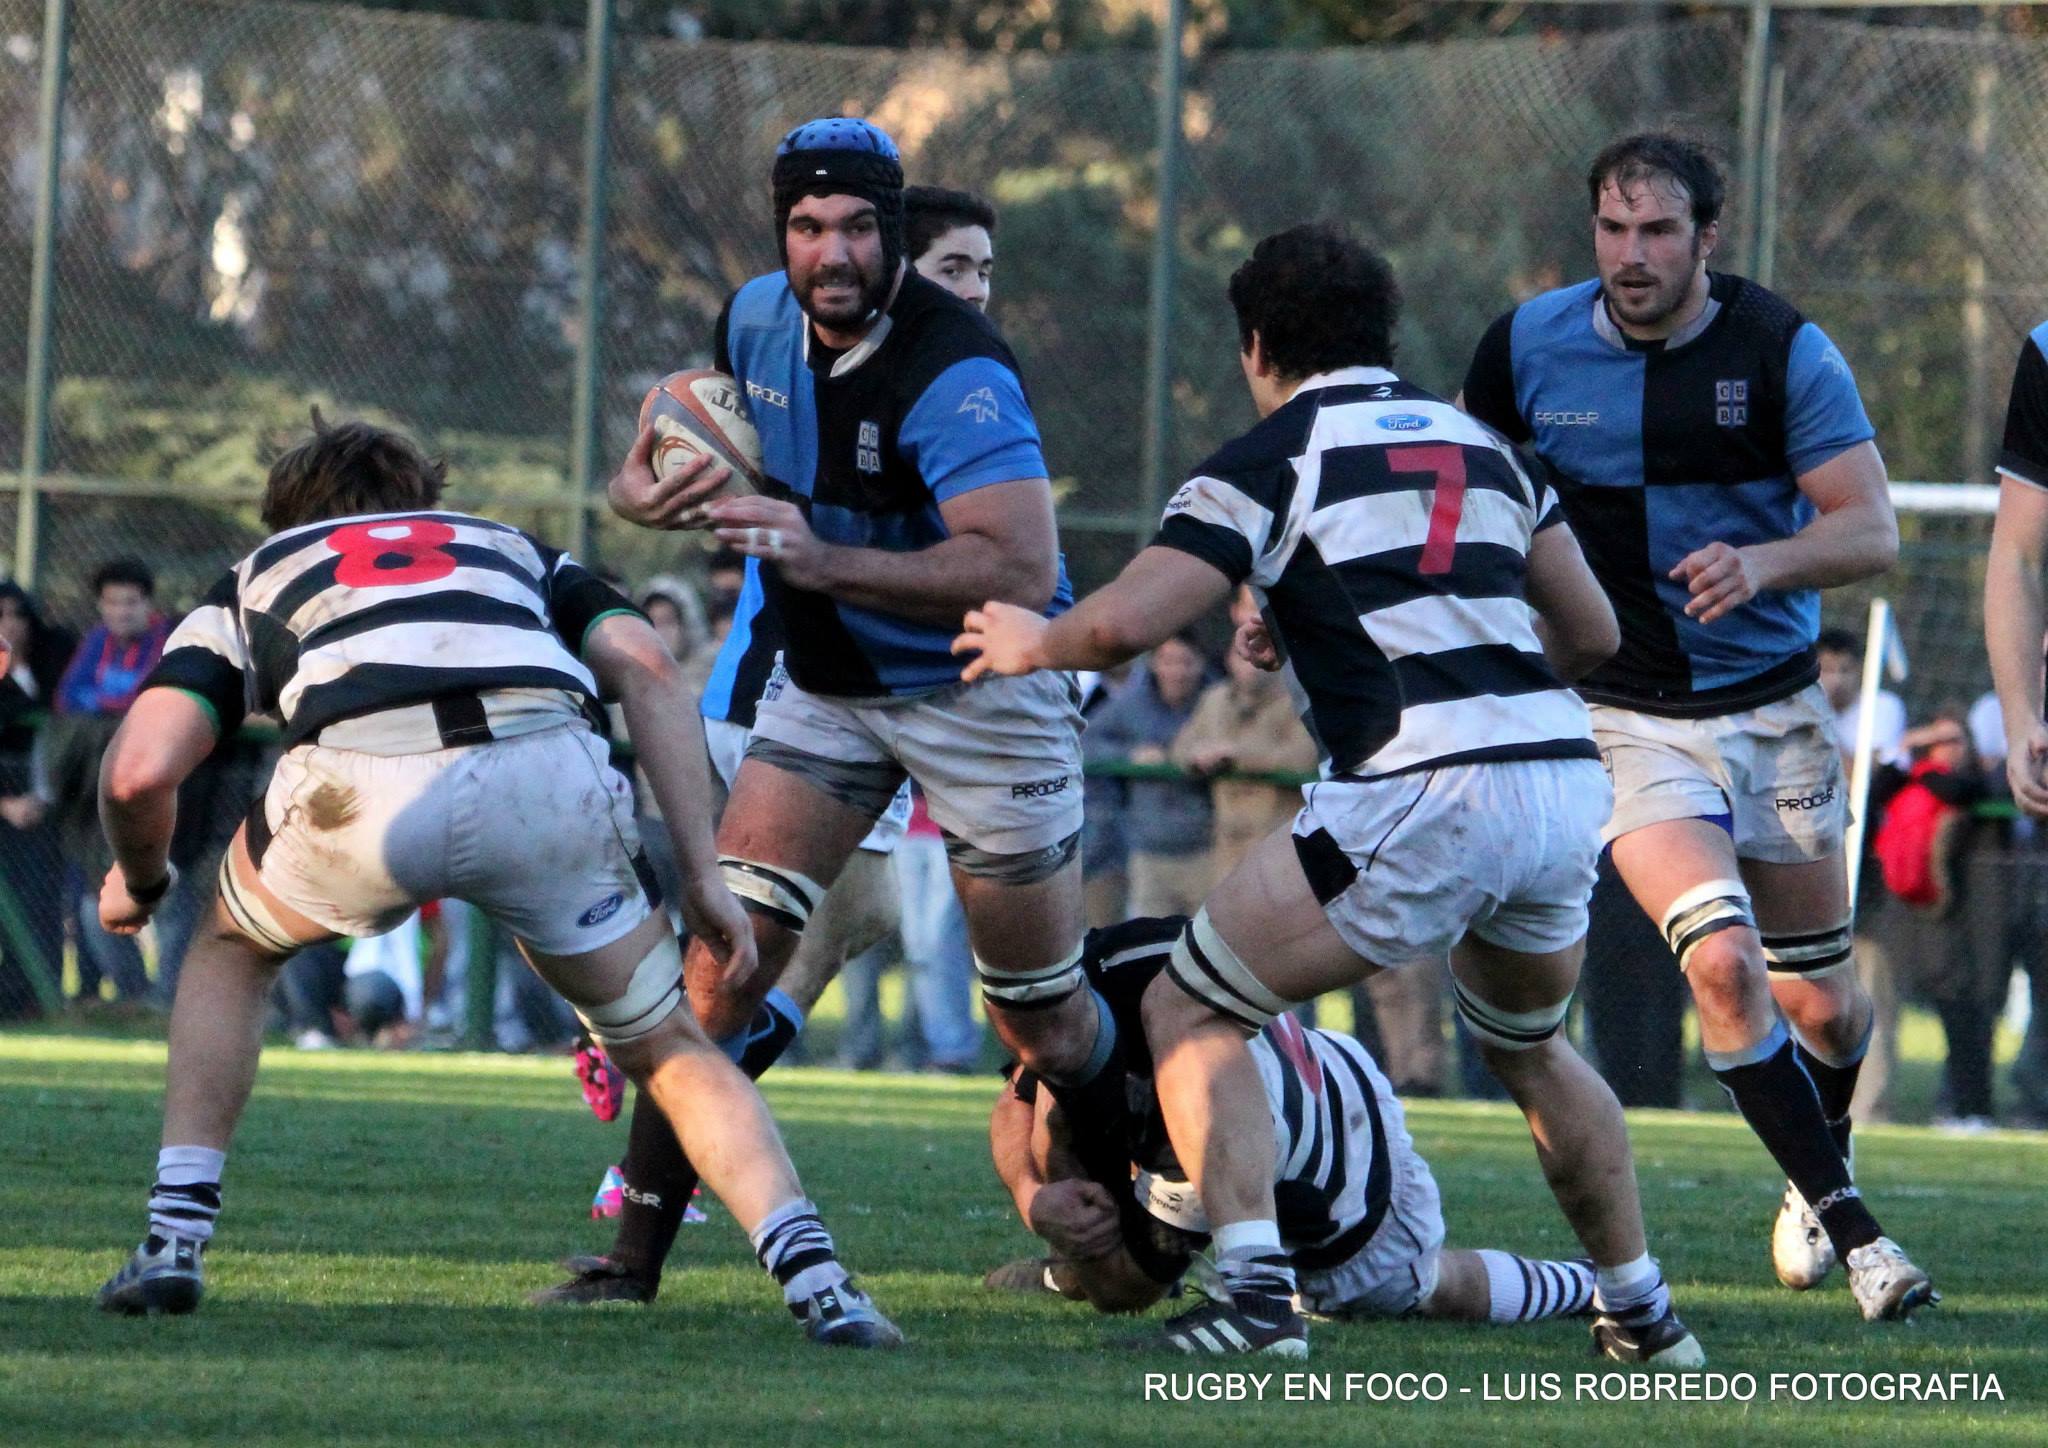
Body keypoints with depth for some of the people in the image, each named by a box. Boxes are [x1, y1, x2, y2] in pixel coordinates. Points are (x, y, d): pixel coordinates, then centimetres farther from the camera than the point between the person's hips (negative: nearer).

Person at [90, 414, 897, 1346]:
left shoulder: (253, 580, 35)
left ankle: (175, 1243, 23)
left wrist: (139, 883, 41)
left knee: (233, 948, 33)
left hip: (359, 781, -1)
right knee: (669, 1050, 21)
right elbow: (645, 668, 17)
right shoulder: (515, 550, 39)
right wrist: (704, 878, 15)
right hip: (547, 778, 1)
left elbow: (138, 772, 20)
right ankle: (816, 1283, 3)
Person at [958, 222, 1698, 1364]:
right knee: (1531, 1047, 32)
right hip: (1566, 779, 6)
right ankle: (1645, 1316, 34)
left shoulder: (1272, 459, 4)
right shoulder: (1481, 444, 22)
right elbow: (1592, 632, 23)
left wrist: (1028, 643, 16)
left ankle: (1258, 1296, -11)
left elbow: (1124, 623, -6)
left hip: (1424, 797, -6)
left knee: (1191, 1011, 6)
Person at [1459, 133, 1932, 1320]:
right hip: (1630, 721, -1)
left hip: (1778, 712, 1)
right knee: (1722, 961, -23)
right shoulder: (1526, 350, -5)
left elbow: (1873, 532, -13)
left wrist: (1761, 563, -31)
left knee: (1822, 1007, 9)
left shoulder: (1782, 352, -10)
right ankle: (1850, 1228, -13)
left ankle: (1819, 1168, 43)